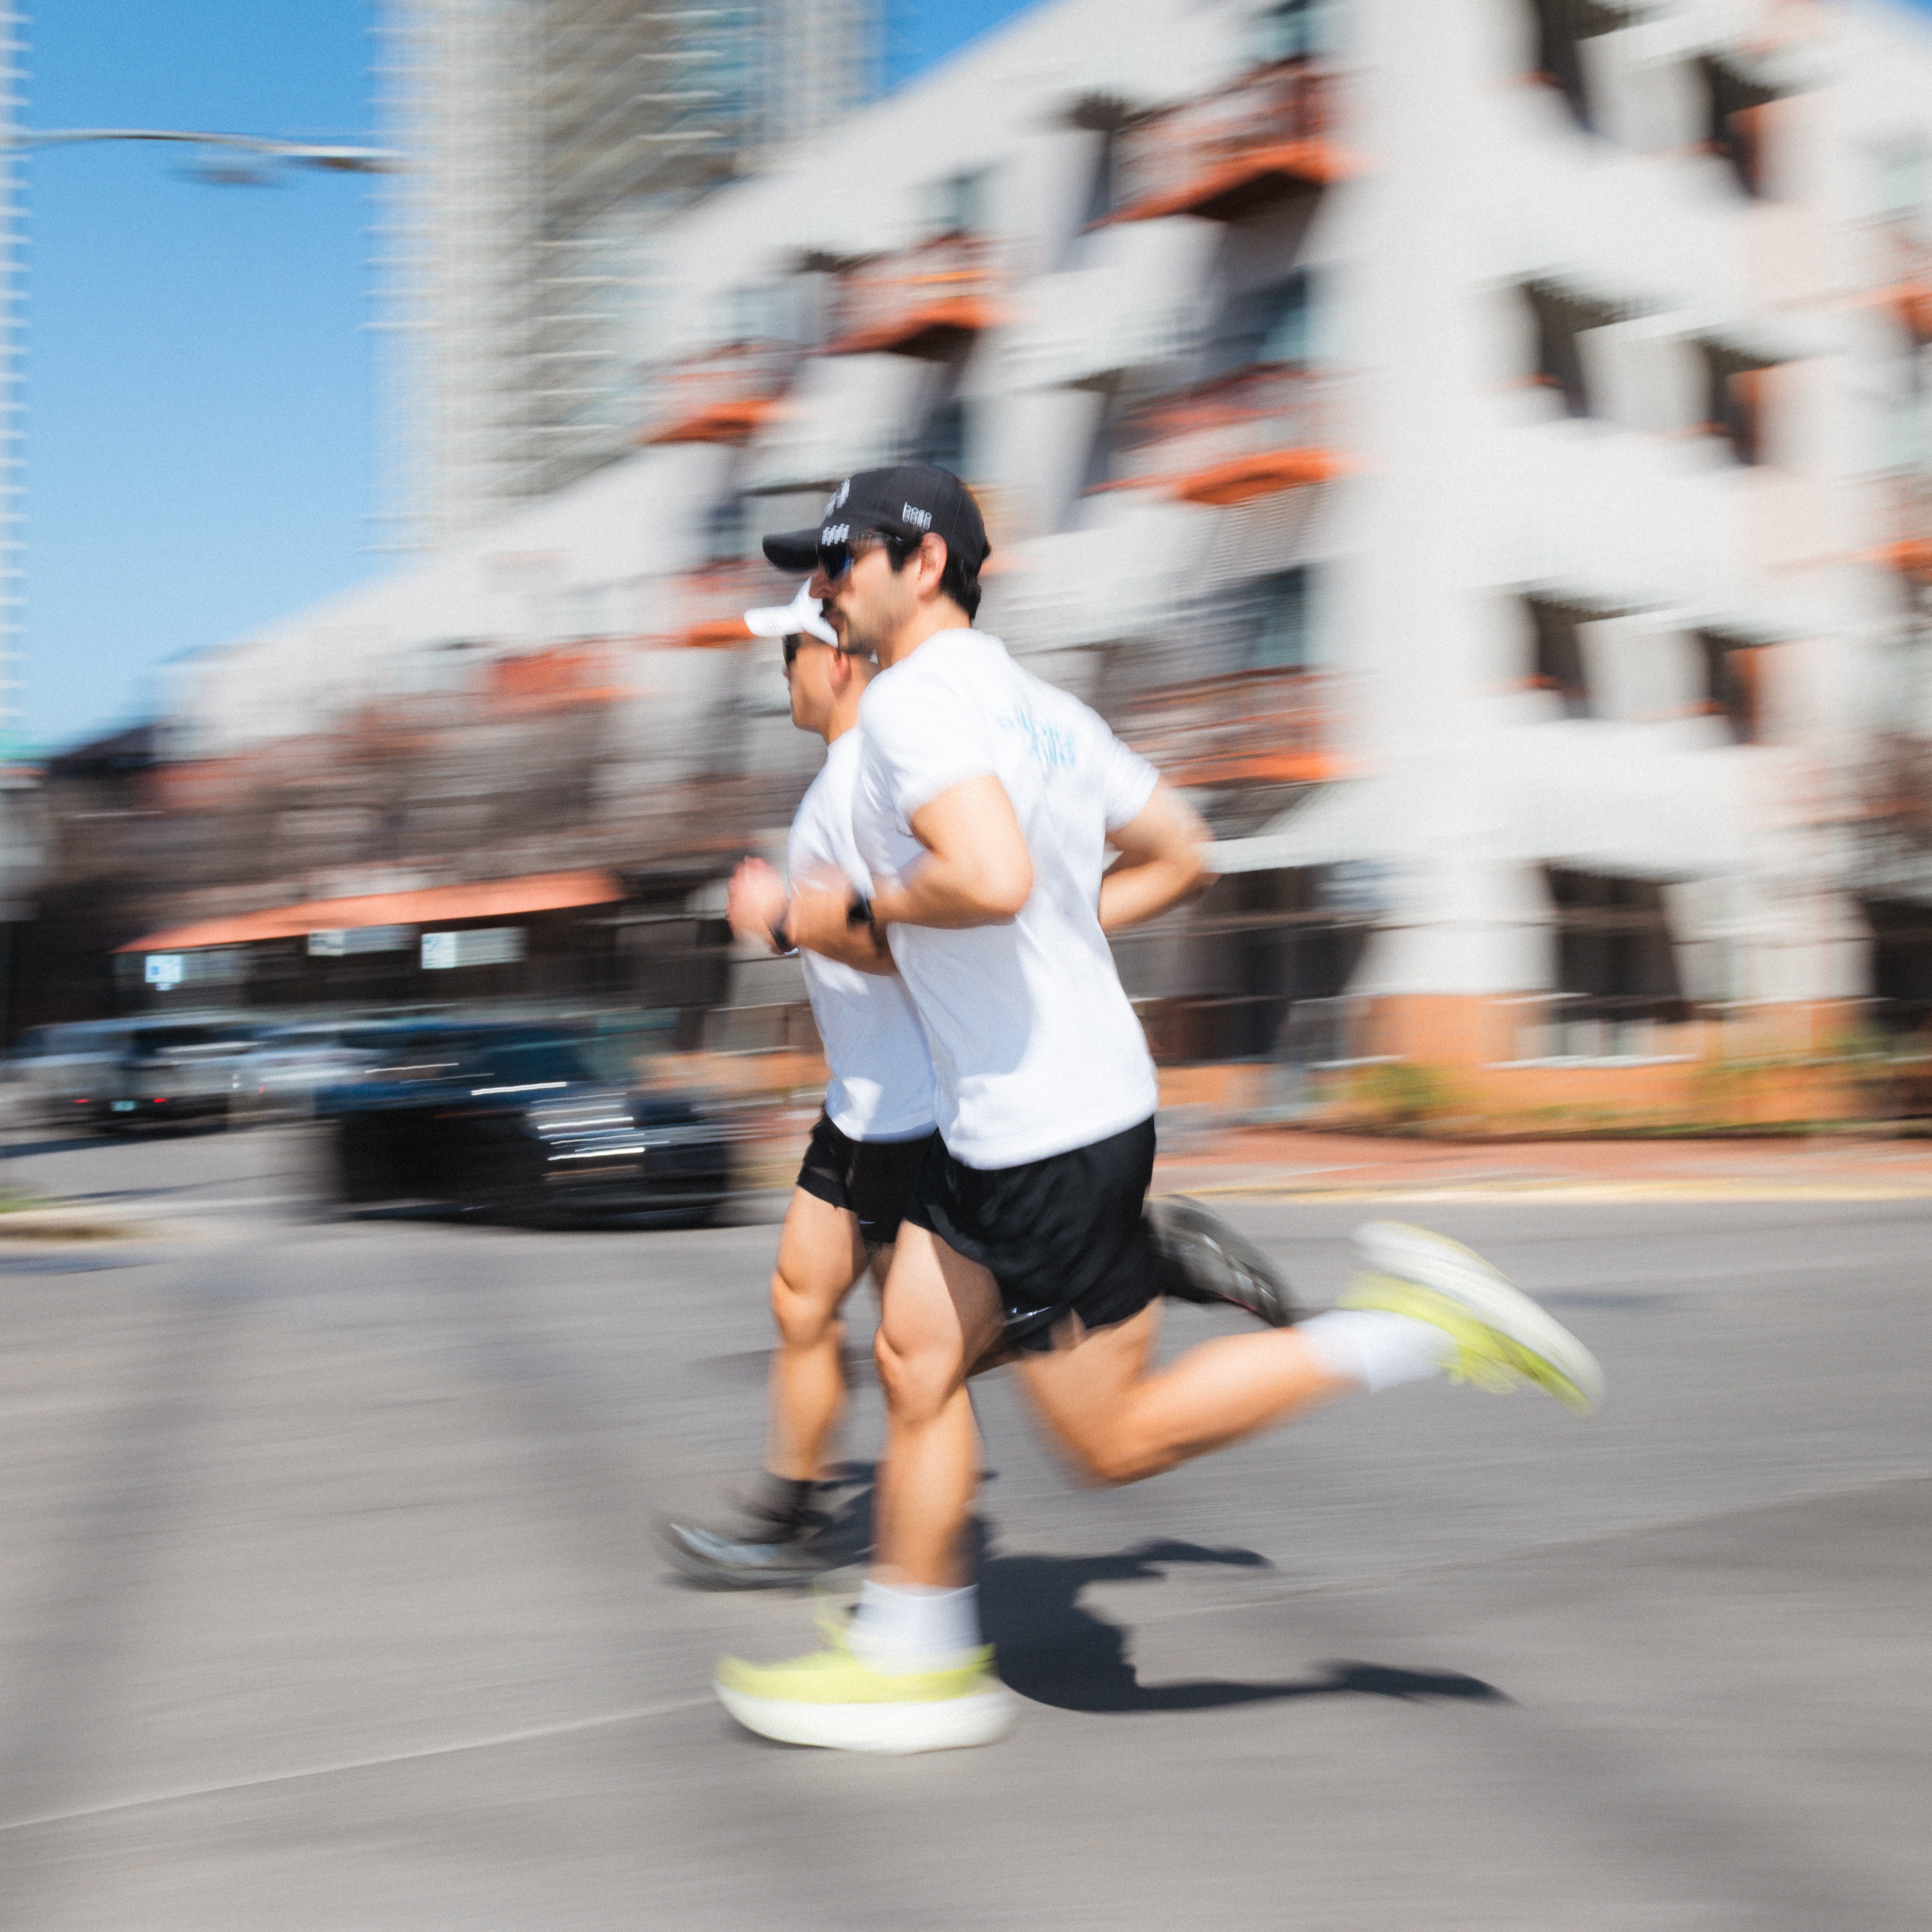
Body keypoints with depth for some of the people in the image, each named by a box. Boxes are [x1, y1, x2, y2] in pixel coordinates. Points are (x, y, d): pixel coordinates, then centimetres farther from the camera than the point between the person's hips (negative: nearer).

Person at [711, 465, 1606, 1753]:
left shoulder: (914, 699, -16)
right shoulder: (1037, 705, 12)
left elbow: (993, 878, -32)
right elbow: (1172, 845, 22)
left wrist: (857, 915, -15)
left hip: (1047, 1133, -10)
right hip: (997, 1125, 10)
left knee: (1117, 1440, 0)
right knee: (914, 1366, 12)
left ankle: (1410, 1331, 0)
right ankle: (916, 1656, 21)